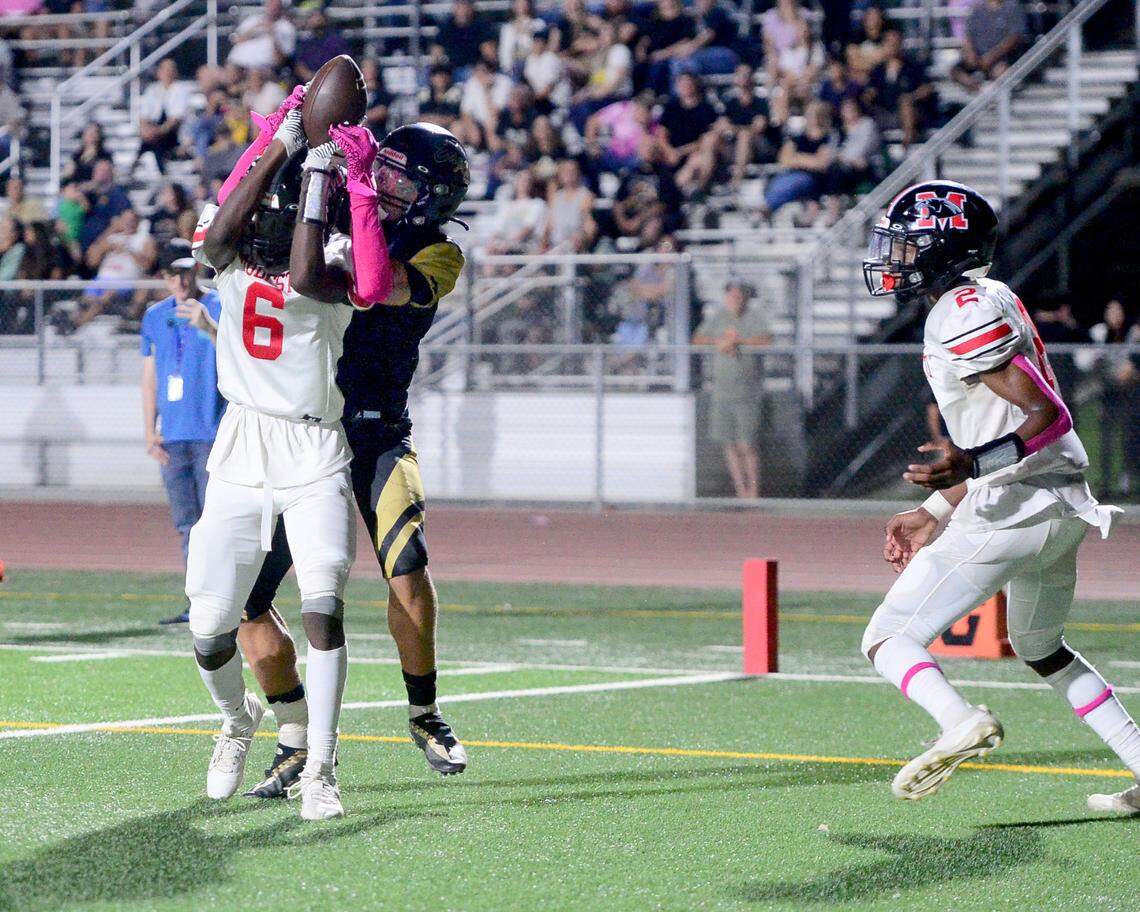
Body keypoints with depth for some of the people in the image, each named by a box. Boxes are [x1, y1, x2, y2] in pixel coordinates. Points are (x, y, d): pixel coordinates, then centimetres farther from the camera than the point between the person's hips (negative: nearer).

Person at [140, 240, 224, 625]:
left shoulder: (218, 308, -2)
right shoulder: (155, 316, 14)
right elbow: (150, 376, 18)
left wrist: (207, 326, -39)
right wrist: (150, 432, 10)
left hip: (211, 434, -6)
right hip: (172, 436, 6)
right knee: (187, 524, 7)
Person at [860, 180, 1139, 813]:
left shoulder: (967, 316, -15)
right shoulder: (991, 301, 16)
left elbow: (1048, 416, -22)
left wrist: (972, 463, -33)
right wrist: (935, 512, 22)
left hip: (1014, 511, -10)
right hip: (1063, 507, 10)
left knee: (889, 640, -5)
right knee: (1042, 651, 29)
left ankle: (961, 722, -32)